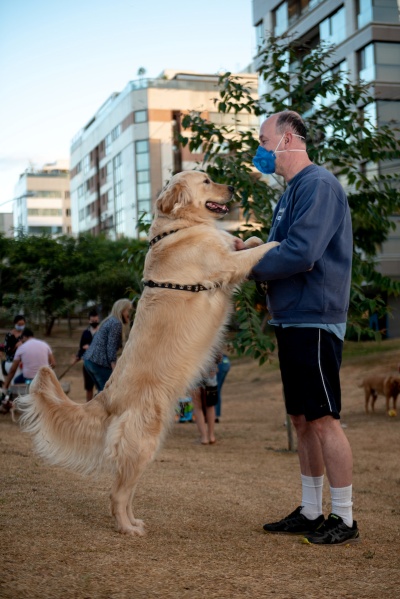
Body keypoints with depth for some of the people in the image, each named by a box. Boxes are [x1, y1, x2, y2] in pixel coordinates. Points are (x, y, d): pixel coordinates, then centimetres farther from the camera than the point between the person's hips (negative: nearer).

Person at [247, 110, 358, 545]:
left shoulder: (318, 184, -13)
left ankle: (344, 519, 4)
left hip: (314, 320, -10)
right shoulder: (290, 193, 19)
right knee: (301, 420, 12)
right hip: (291, 319, 10)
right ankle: (310, 513, 21)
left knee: (323, 419, -5)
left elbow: (300, 255, -23)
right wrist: (248, 252, 1)